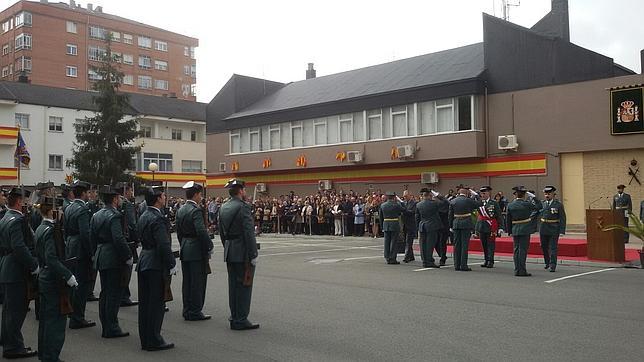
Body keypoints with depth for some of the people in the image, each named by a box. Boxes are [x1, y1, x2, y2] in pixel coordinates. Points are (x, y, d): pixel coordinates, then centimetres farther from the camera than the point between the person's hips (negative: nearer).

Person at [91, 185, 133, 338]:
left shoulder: (96, 215, 10)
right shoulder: (114, 216, -17)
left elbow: (92, 236, 13)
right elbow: (119, 239, -24)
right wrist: (128, 256, -17)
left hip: (101, 258, 9)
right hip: (114, 259, -9)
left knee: (105, 293, 15)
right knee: (114, 293, -2)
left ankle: (106, 327, 22)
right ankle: (111, 328, 2)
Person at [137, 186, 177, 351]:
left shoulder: (143, 216, 12)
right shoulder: (158, 219, -18)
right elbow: (164, 245, -22)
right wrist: (171, 265, -14)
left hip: (143, 263, 10)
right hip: (156, 265, -10)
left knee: (145, 302, 13)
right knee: (156, 303, -2)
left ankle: (145, 339, 22)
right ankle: (154, 341, 4)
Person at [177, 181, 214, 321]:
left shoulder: (180, 210, 10)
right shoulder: (196, 210, -17)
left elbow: (178, 231, 15)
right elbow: (201, 231, -24)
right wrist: (209, 247, -13)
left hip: (185, 251, 9)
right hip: (197, 251, -9)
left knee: (187, 282, 14)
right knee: (198, 282, 0)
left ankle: (187, 311, 21)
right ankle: (195, 312, 5)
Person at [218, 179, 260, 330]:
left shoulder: (223, 208, 10)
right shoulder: (243, 207, -15)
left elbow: (221, 232, 15)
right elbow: (249, 233, -19)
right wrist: (253, 255, -15)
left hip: (229, 253, 8)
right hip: (243, 253, -8)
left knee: (233, 284, 14)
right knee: (244, 286, -2)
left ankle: (234, 316, 22)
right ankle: (241, 320, 1)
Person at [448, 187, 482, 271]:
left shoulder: (452, 201, 4)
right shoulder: (468, 200, -7)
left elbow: (450, 215, 6)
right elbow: (480, 203, 4)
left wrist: (451, 226, 12)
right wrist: (475, 194, 13)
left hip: (456, 224, 4)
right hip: (466, 224, -3)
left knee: (457, 245, 8)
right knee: (464, 245, -1)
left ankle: (457, 265, 12)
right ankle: (463, 265, -2)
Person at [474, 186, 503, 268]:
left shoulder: (494, 203, -3)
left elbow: (499, 216, -2)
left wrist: (500, 228, -8)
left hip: (491, 227, -4)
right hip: (481, 227, 4)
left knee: (491, 244, -2)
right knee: (484, 245, 9)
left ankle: (491, 262, 3)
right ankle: (486, 261, 19)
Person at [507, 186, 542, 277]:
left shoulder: (510, 205, 2)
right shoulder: (526, 204, -11)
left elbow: (509, 220, 5)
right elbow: (539, 206, 2)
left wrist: (510, 231, 12)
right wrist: (533, 197, 9)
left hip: (515, 230, 4)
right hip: (525, 230, -4)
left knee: (516, 250, 9)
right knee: (523, 250, -3)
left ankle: (517, 270, 12)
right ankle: (522, 271, -2)